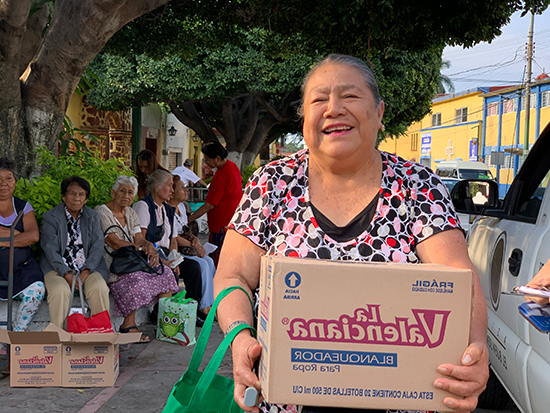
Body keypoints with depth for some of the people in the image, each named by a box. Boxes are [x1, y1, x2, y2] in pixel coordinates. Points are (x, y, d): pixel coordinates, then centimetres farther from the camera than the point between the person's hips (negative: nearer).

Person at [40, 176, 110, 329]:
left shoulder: (92, 216, 13)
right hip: (58, 268, -2)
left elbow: (98, 246, 4)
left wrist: (87, 269, -13)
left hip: (87, 268, 2)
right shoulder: (50, 217, 4)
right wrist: (65, 273, -19)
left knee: (99, 288, -29)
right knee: (60, 291, -33)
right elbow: (50, 249, -5)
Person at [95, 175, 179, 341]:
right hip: (110, 265, -7)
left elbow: (139, 239, 6)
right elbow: (115, 243, -16)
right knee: (136, 279, -35)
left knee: (164, 272, -15)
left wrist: (150, 247, -18)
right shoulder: (101, 212, -6)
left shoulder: (130, 213, 18)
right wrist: (145, 248, -17)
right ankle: (128, 325, -24)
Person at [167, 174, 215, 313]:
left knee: (209, 261, -12)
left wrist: (195, 239, -1)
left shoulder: (181, 206, 14)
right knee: (201, 264, -24)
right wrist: (194, 246, -11)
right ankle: (205, 306, -18)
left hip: (185, 249, 9)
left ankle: (212, 302, -8)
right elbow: (174, 238, -17)